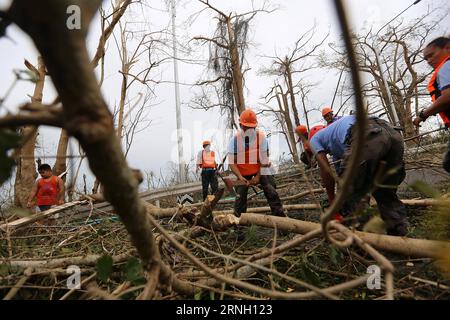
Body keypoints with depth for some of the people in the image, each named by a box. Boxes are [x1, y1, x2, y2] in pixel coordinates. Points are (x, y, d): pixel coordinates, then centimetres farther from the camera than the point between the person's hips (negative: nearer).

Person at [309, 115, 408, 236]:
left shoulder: (314, 139, 28)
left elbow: (326, 172, 16)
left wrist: (332, 201, 26)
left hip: (365, 137, -7)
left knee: (347, 199, 8)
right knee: (387, 196, 23)